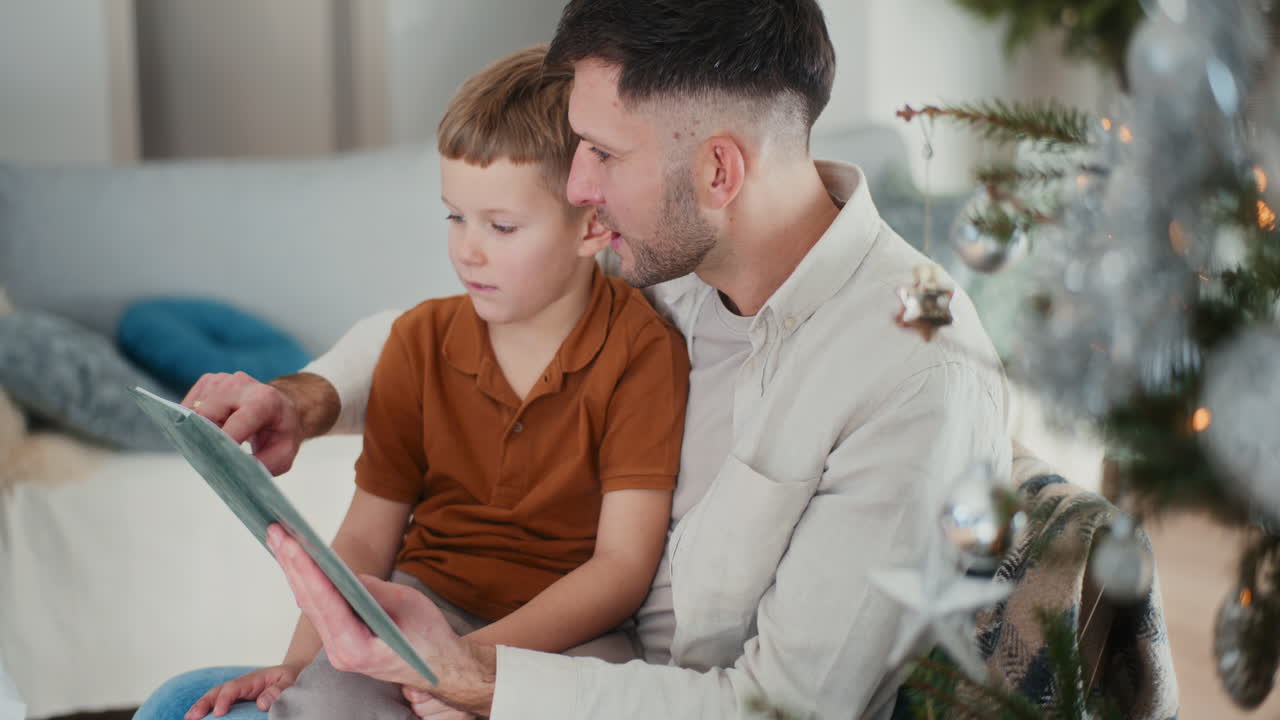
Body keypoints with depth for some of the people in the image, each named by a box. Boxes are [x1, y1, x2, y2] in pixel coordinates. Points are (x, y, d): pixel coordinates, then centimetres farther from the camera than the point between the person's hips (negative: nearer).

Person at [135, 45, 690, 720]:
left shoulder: (643, 353, -11)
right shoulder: (420, 341, 5)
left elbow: (623, 563, -15)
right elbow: (366, 538, 6)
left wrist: (473, 656, -26)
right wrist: (301, 660, -11)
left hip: (572, 626, -1)